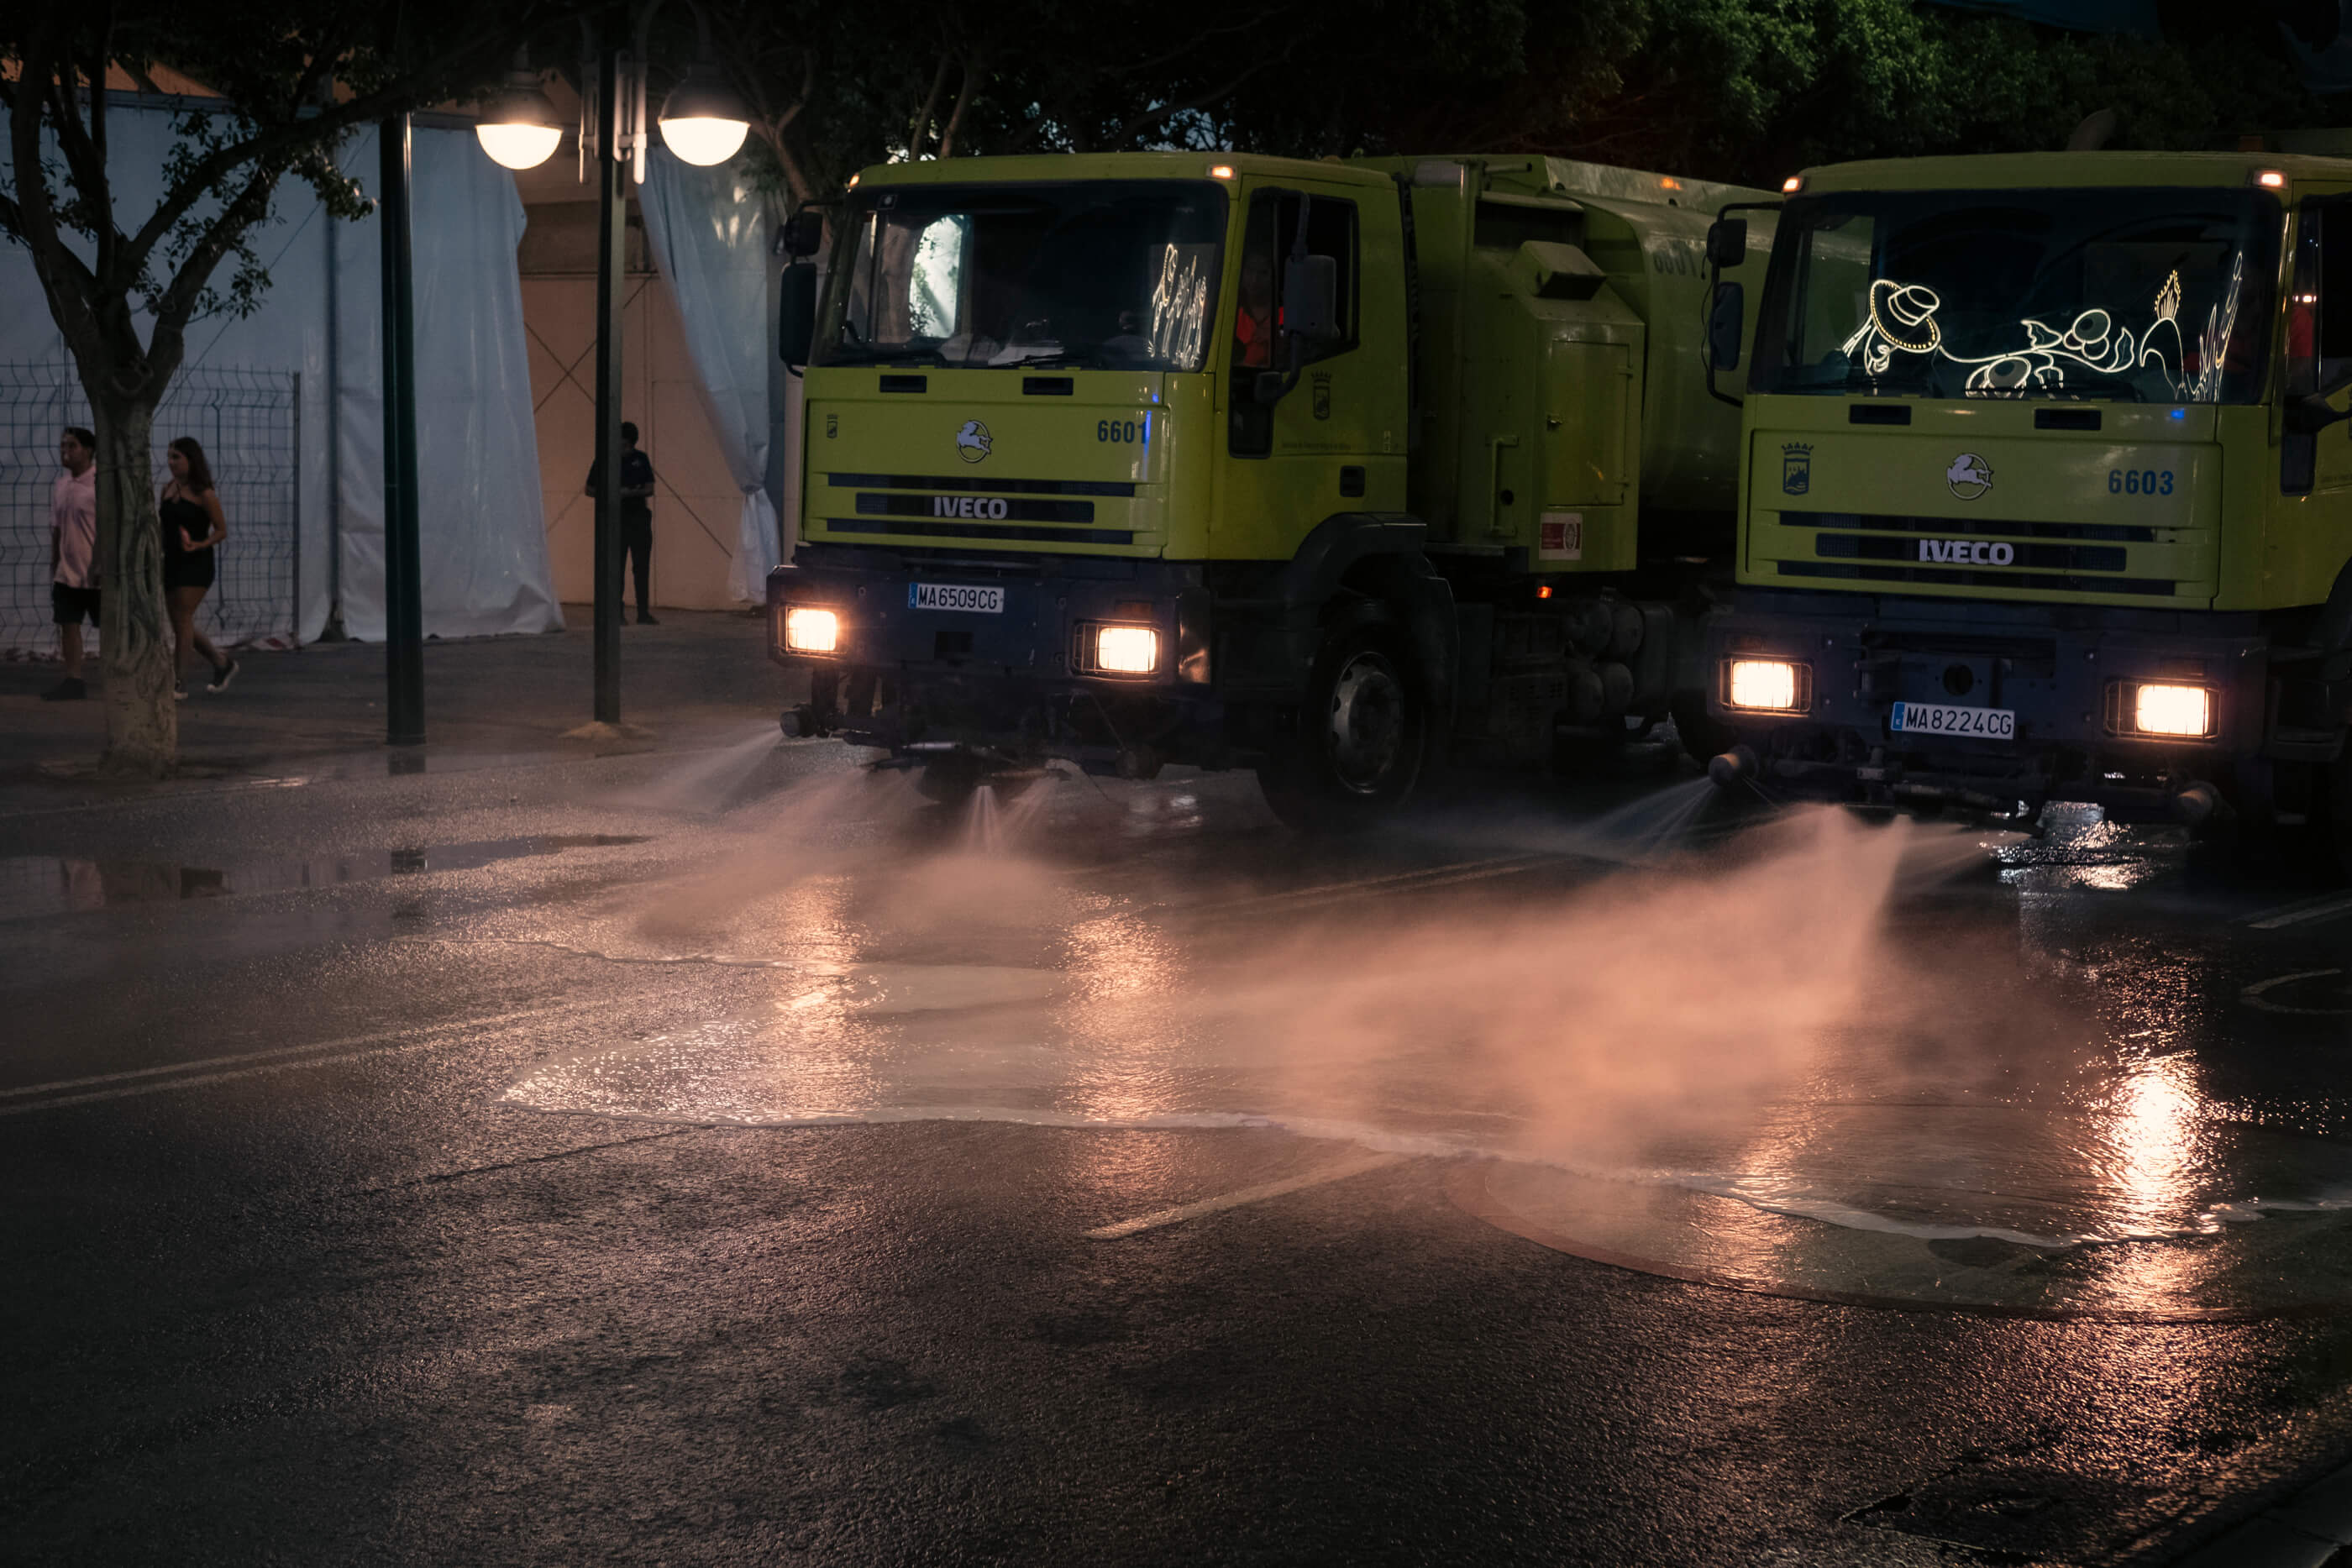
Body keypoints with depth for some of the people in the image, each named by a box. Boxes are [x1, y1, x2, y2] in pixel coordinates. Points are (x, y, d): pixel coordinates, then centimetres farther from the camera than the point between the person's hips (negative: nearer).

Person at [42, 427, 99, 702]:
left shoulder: (100, 483, -13)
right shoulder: (60, 486, 9)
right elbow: (56, 530, 16)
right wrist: (53, 564, 16)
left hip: (95, 575, -7)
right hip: (67, 573, 7)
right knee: (68, 624, 3)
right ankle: (73, 681, 7)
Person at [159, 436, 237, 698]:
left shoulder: (204, 494, -9)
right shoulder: (168, 488, 11)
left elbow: (221, 530, -7)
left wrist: (200, 545, -23)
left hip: (196, 563, -8)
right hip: (171, 561, 8)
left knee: (182, 620, -10)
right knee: (180, 624, 10)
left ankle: (177, 682, -5)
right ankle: (223, 664, 27)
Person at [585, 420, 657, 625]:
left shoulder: (641, 459, 7)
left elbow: (649, 489, 5)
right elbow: (590, 489, 6)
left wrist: (631, 493, -15)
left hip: (639, 517, 2)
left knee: (642, 567, -1)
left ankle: (643, 613, 1)